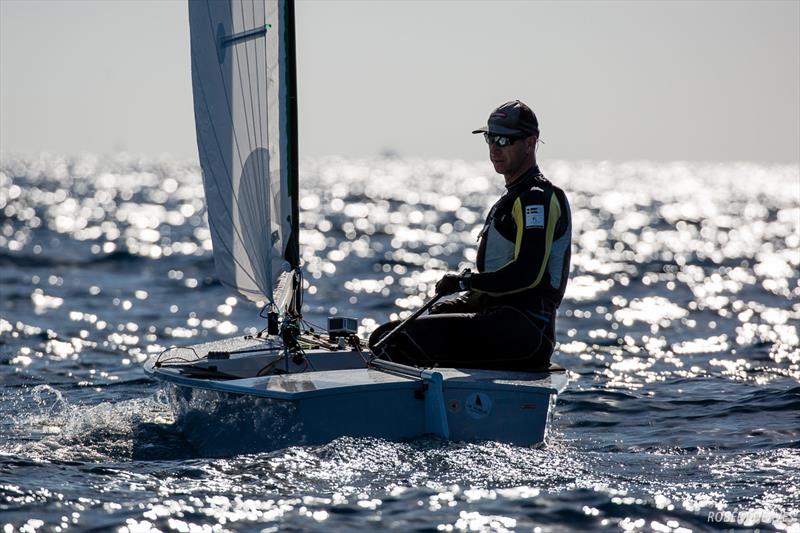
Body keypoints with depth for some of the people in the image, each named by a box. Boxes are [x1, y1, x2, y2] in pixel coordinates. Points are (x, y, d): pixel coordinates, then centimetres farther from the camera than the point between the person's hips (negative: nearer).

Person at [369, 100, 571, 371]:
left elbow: (526, 274, -22)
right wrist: (463, 303, 8)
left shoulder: (537, 199, -8)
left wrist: (465, 281, -13)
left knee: (389, 340, -23)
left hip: (521, 329, -11)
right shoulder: (514, 198, 25)